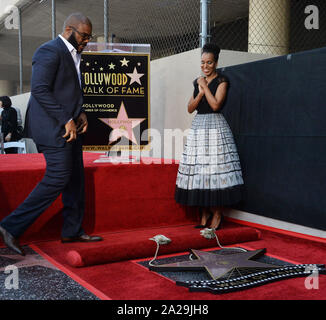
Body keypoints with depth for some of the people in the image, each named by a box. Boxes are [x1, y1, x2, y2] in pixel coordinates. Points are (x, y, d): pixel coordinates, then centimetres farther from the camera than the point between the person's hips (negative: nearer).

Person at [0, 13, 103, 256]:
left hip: (69, 127, 10)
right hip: (53, 127, -10)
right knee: (57, 178, -12)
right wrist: (66, 120, -21)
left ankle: (73, 231, 21)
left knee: (75, 179, 11)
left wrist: (80, 113, 8)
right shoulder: (50, 51, -11)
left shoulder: (73, 55, 19)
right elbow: (40, 89, -20)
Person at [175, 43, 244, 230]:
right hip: (198, 127, 6)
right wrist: (200, 93, -5)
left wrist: (205, 86, -7)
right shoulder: (198, 82, 16)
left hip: (216, 127, -6)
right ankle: (205, 214, 13)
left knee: (216, 169, -8)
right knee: (198, 170, 3)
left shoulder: (221, 81, -2)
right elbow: (190, 108, 10)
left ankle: (218, 214, 1)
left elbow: (216, 105, -15)